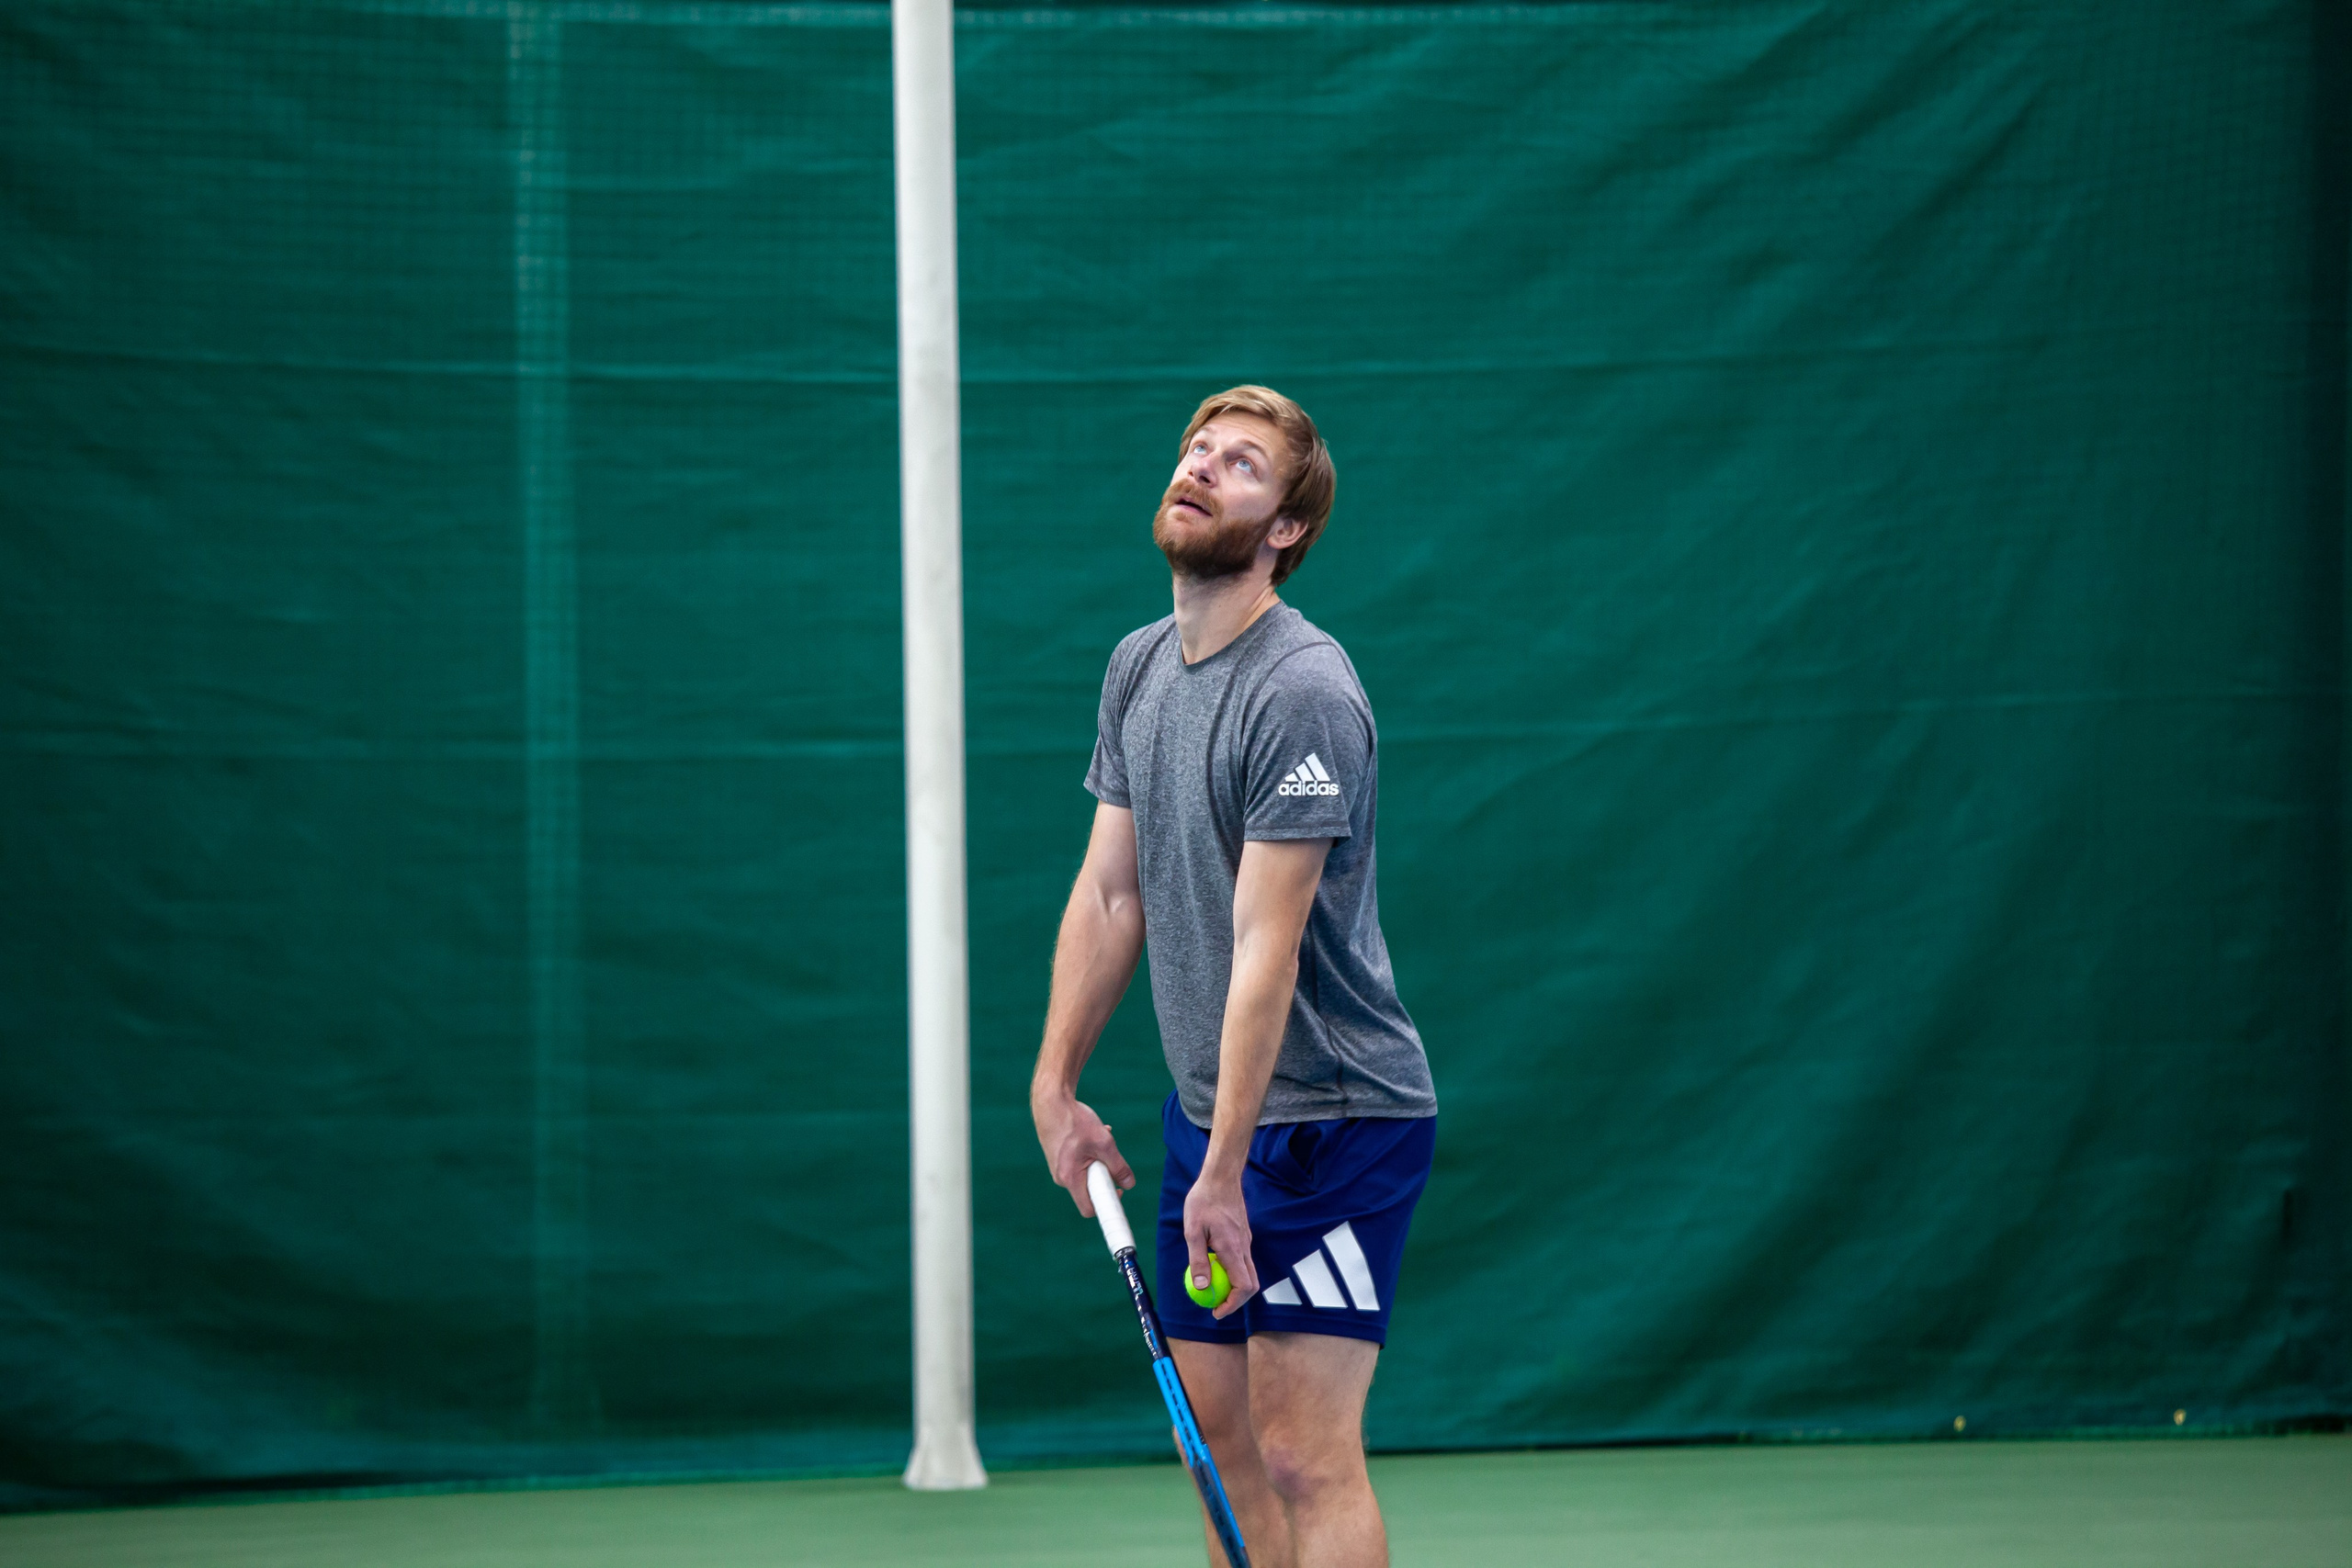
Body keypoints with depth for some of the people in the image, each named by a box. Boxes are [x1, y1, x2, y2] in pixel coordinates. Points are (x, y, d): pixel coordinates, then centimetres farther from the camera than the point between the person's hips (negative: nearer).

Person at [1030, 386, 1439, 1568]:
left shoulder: (1303, 693, -18)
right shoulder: (1139, 668, 9)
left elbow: (1266, 949, -21)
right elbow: (1110, 894, 15)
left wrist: (1225, 1172, -22)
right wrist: (1055, 1087, 10)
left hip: (1332, 1116, -9)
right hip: (1206, 1114, 9)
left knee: (1303, 1456, -11)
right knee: (1220, 1441, 10)